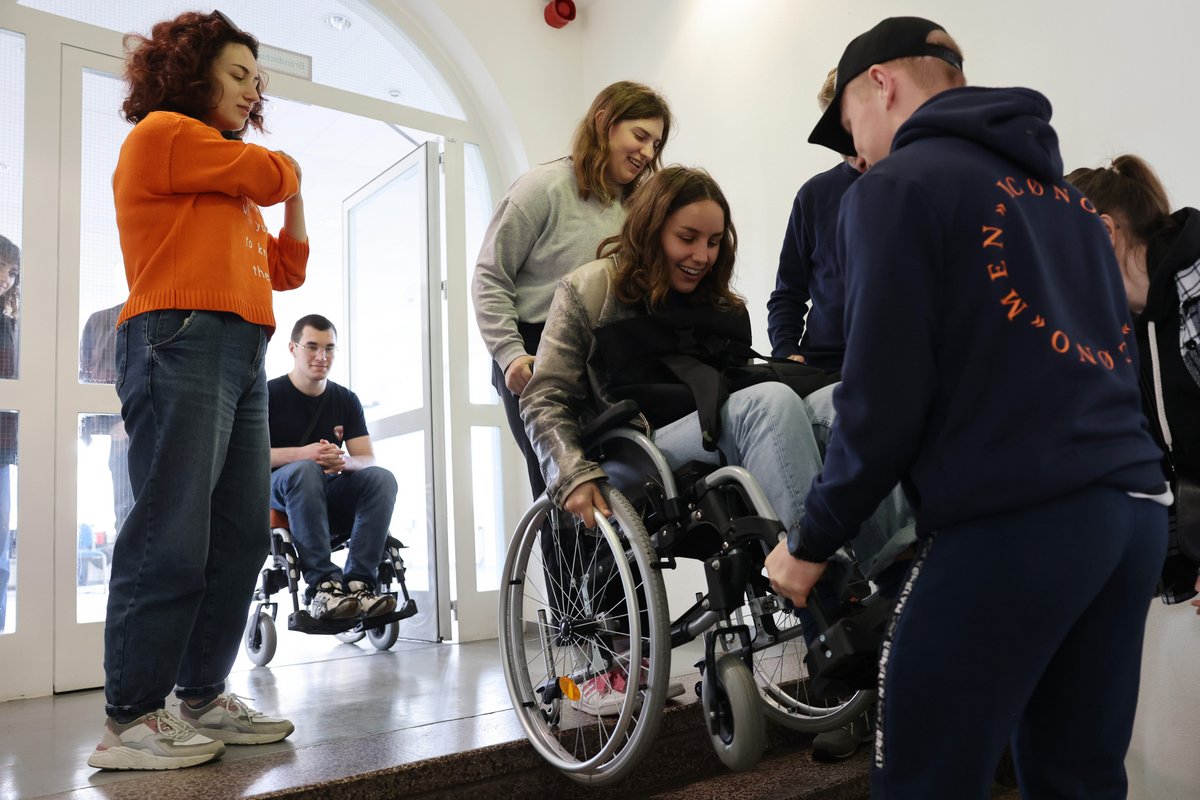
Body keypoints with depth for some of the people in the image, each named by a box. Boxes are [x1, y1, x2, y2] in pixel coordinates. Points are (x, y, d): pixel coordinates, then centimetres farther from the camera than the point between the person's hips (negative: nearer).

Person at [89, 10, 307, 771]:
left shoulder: (227, 182, 29)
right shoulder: (163, 132, 4)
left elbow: (286, 270, 25)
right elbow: (270, 174, -3)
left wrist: (294, 192, 18)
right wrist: (284, 168, 19)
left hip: (242, 359, 9)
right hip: (182, 344, -9)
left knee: (242, 536, 3)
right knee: (172, 537, -11)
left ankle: (203, 697, 11)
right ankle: (131, 721, -3)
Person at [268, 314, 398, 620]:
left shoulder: (346, 400, 9)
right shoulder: (270, 394, -1)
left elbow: (368, 459, 1)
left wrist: (343, 461, -24)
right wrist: (302, 453, -28)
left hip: (329, 492, 3)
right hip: (279, 488, -3)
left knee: (382, 478, -26)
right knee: (305, 470, -37)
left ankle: (358, 584, -36)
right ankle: (322, 585, -43)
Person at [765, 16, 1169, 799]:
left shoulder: (898, 185, -2)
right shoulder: (1061, 187, 22)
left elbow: (885, 395, -10)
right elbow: (1104, 359, 21)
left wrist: (812, 540, 1)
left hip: (1011, 517, -8)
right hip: (1134, 504, 8)